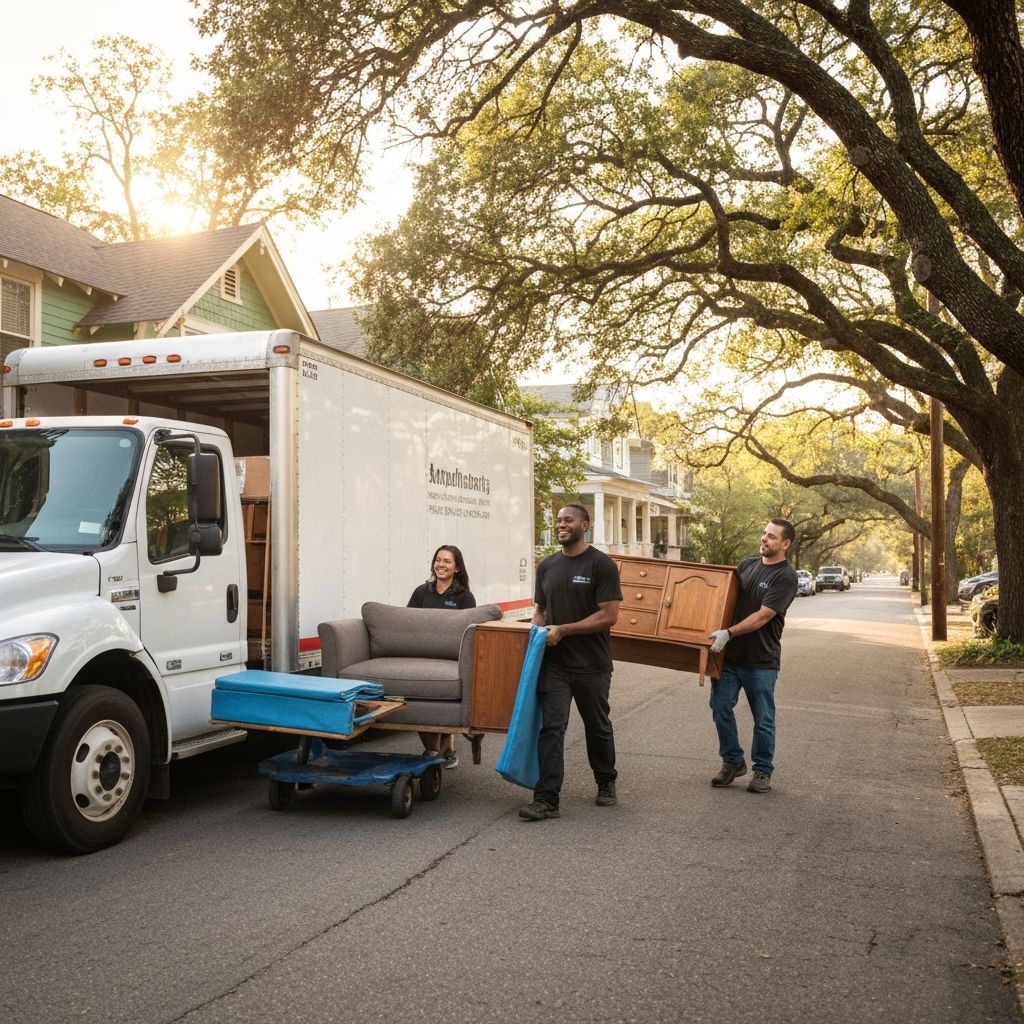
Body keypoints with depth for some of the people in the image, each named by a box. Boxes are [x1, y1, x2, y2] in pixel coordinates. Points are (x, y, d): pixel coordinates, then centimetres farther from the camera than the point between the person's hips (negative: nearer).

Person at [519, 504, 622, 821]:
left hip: (592, 666, -3)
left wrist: (563, 630, -17)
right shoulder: (547, 566, 9)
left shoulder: (601, 564, -8)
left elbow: (609, 615, -14)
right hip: (554, 663, 3)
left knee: (597, 727, 14)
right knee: (551, 729, -7)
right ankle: (546, 799, -8)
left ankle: (606, 783, 36)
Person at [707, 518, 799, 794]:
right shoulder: (747, 565, 8)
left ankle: (763, 770, 21)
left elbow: (763, 616, -18)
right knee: (720, 708, 7)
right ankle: (733, 761, 23)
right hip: (729, 655, 6)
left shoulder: (785, 576, -11)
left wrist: (729, 633, -24)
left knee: (763, 718, 6)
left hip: (761, 660, -5)